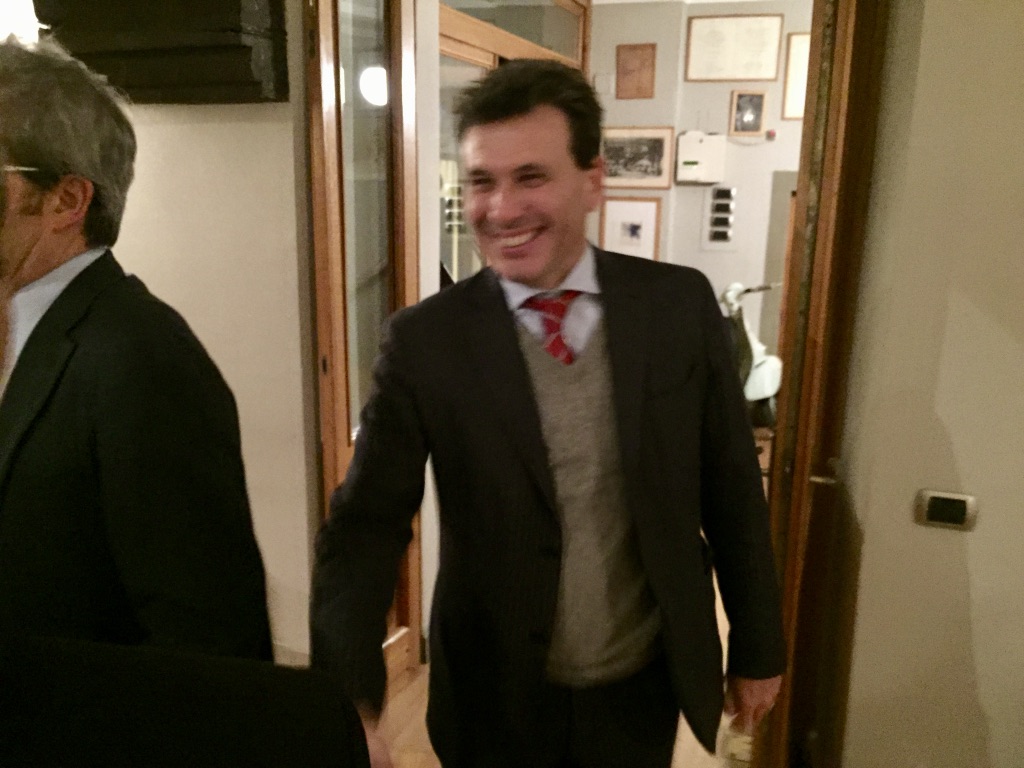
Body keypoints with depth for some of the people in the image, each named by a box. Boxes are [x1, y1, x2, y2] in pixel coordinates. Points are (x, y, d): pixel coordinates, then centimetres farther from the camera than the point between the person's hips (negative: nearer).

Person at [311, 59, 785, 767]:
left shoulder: (681, 305, -10)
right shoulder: (425, 341, -14)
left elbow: (733, 491, -2)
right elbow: (368, 525, -14)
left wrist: (757, 649, 5)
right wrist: (351, 704, -28)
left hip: (646, 690, 1)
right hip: (497, 702, 0)